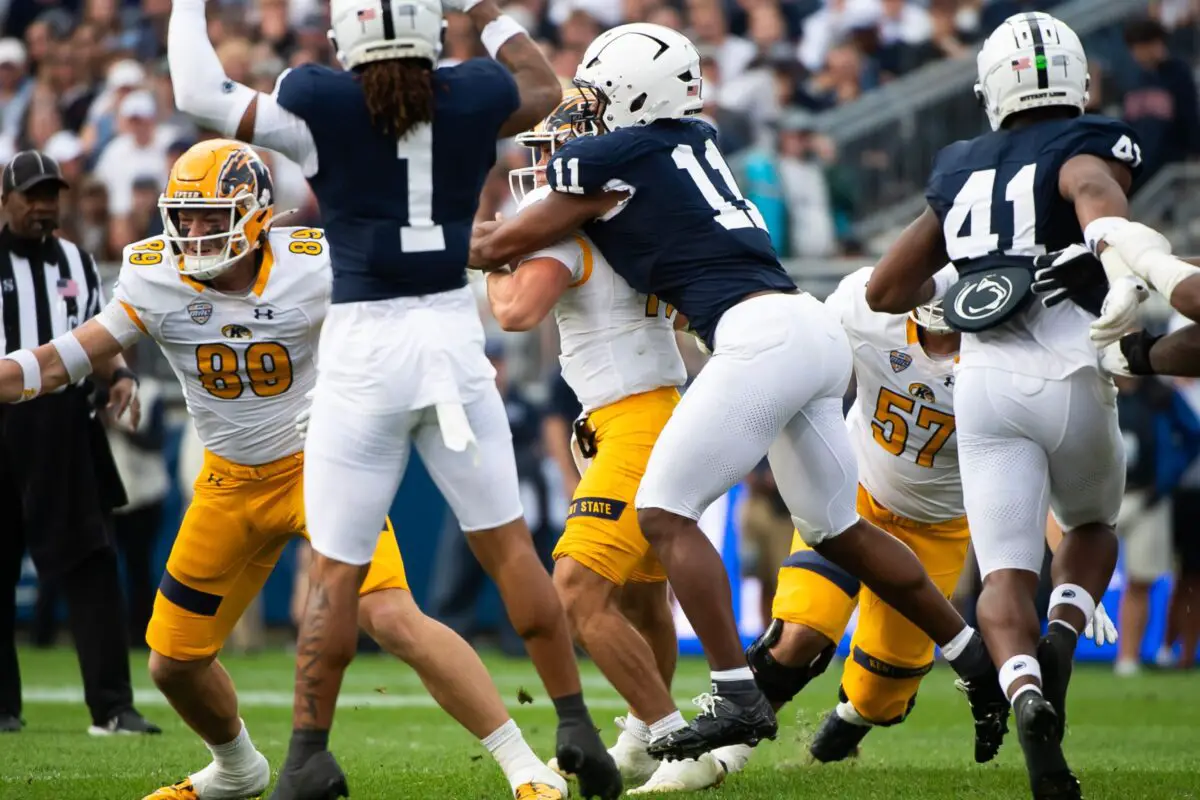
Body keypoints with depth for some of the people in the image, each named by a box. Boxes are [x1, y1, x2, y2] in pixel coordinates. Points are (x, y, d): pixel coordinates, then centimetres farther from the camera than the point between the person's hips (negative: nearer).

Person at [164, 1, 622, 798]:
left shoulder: (322, 104, -8)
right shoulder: (474, 97, 1)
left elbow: (201, 93, -1)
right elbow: (545, 89, 23)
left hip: (364, 344, -2)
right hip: (453, 332, 2)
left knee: (337, 566, 5)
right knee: (507, 545, 12)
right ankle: (577, 726, 11)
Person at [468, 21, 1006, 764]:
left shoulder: (605, 160, -1)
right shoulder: (696, 139, 21)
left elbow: (503, 247, 11)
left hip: (761, 335, -9)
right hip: (816, 331, 9)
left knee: (666, 514, -4)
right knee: (838, 528, 20)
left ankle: (739, 698, -10)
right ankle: (982, 662, 24)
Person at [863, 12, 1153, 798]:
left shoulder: (961, 171, 19)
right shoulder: (1088, 145, 6)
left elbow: (886, 289, 25)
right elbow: (1095, 190, -21)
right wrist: (1128, 268, -38)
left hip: (983, 381, 2)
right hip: (1067, 373, -2)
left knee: (1005, 571, 2)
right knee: (1093, 524, 24)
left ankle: (1026, 690, -29)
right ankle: (1062, 639, -4)